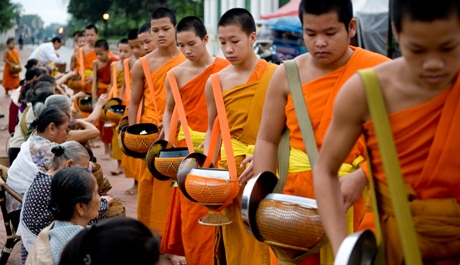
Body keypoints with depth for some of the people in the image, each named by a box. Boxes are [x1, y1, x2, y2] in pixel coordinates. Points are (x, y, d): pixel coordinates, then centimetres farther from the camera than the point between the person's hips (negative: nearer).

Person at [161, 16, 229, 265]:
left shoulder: (225, 68, -4)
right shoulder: (176, 74, 1)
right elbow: (169, 110, 14)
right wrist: (168, 141, 2)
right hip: (189, 146, 1)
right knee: (192, 211, 2)